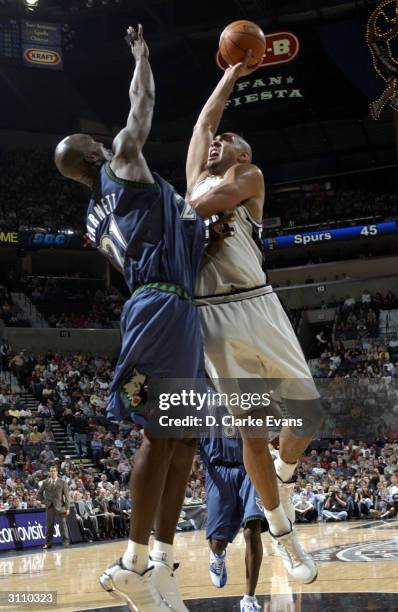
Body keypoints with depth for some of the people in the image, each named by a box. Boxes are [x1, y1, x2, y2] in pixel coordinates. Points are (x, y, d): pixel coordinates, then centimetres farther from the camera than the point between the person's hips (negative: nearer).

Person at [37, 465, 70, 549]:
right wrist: (44, 501, 4)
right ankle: (48, 543, 8)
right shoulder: (45, 482, 8)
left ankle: (65, 541, 1)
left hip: (60, 506, -2)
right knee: (49, 525, 3)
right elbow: (39, 493, 18)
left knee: (63, 524, -4)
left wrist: (67, 508, -6)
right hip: (50, 507, 2)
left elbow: (66, 496, 0)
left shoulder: (62, 482, 2)